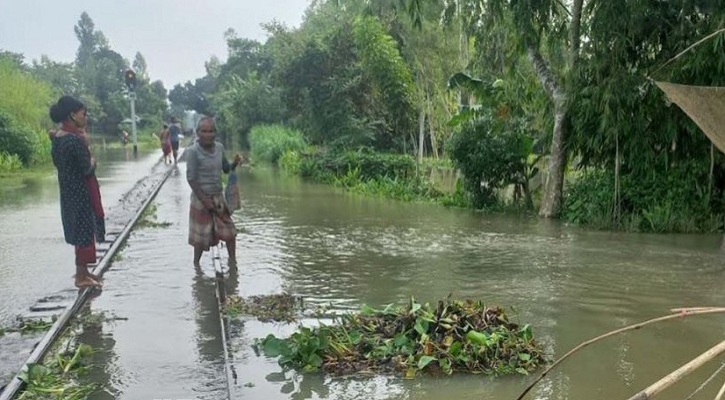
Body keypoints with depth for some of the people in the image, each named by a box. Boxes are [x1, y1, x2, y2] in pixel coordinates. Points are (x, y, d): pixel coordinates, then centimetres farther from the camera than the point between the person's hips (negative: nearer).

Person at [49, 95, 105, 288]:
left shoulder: (57, 137, 6)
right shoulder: (76, 140, -22)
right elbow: (87, 169, -20)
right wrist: (92, 160, 1)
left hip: (69, 191, 9)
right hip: (81, 192, -9)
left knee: (80, 231, 18)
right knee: (85, 231, 0)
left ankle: (83, 271, 27)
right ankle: (81, 276, 8)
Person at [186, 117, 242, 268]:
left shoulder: (219, 147, -1)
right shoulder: (193, 151, -18)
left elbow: (226, 169, 11)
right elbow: (191, 178, -17)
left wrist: (235, 163, -10)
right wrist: (205, 200, -18)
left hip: (218, 197, 5)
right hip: (201, 199, -5)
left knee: (230, 232, 9)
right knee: (201, 236, 7)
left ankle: (232, 262, 26)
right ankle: (196, 264, 28)